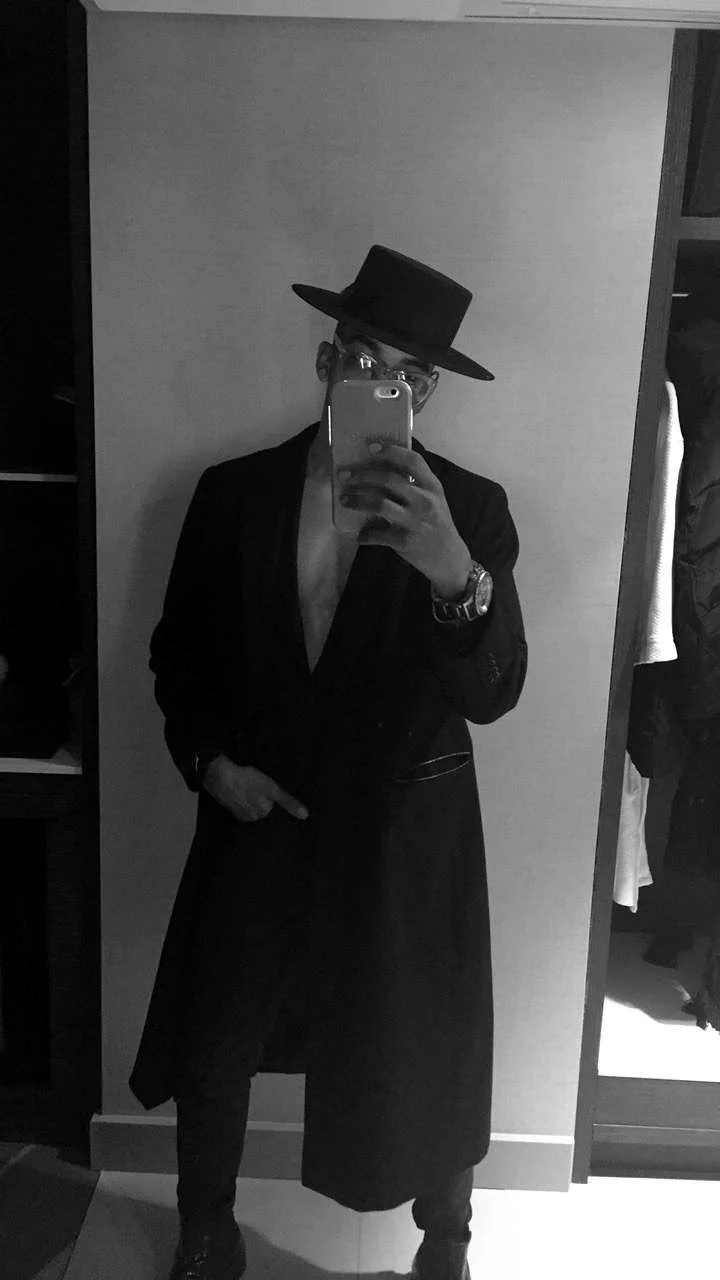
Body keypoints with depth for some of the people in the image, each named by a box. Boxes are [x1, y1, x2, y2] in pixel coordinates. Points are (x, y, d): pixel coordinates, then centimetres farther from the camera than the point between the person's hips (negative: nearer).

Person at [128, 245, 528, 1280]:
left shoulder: (471, 509, -10)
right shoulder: (233, 492, -4)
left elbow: (494, 694, -21)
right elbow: (179, 652, 6)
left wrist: (454, 569, -39)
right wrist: (210, 761, -8)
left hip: (406, 836, -1)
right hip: (256, 818, 2)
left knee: (423, 1061, 15)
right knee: (212, 1048, 16)